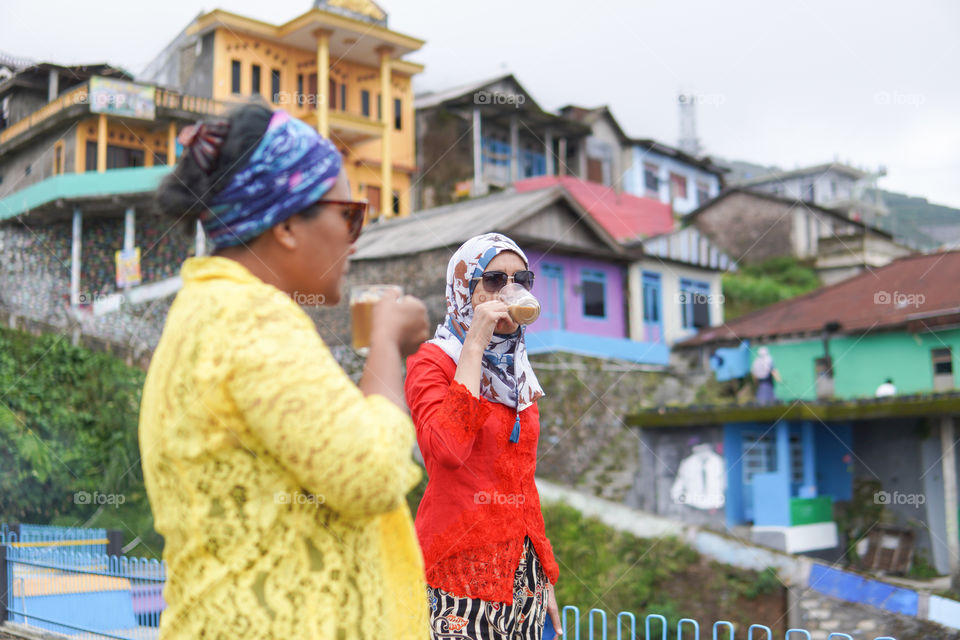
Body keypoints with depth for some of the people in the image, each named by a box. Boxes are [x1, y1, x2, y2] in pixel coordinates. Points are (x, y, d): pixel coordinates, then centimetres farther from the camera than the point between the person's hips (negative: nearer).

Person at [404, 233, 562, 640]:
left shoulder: (517, 373, 13)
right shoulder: (431, 361, -7)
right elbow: (447, 450, -27)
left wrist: (546, 578, 15)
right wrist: (473, 347, -21)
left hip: (521, 567, 6)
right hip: (459, 567, -6)